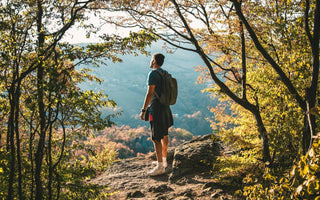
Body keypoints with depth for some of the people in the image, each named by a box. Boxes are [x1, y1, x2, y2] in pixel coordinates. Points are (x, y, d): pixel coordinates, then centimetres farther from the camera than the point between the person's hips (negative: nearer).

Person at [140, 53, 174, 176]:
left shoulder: (153, 74, -13)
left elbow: (150, 93, -19)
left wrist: (143, 110, -17)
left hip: (156, 108, -10)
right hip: (165, 106, 10)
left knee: (156, 138, -8)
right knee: (164, 135, 18)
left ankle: (160, 167, -8)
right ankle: (164, 160, 30)